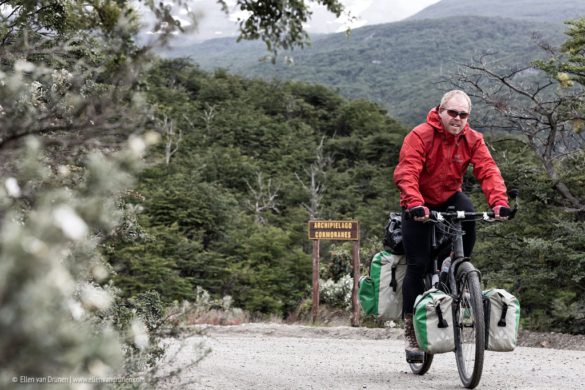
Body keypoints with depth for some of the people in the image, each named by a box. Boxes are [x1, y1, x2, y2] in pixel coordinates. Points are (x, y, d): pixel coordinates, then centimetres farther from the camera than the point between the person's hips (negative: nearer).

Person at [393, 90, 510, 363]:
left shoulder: (473, 140, -8)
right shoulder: (420, 136, -20)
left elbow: (488, 171, -19)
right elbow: (406, 173, -31)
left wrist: (499, 201, -38)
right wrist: (415, 204, -48)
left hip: (450, 198, 3)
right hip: (419, 206, -3)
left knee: (468, 215, -31)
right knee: (417, 264, -9)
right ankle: (410, 327, 2)